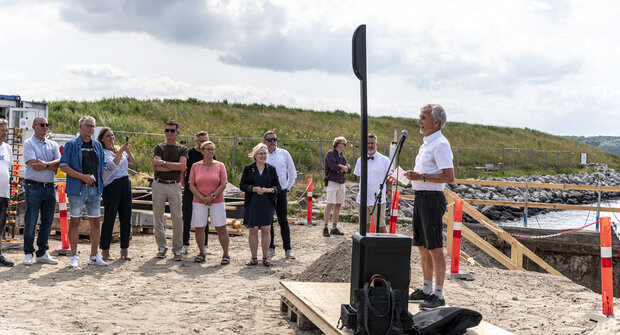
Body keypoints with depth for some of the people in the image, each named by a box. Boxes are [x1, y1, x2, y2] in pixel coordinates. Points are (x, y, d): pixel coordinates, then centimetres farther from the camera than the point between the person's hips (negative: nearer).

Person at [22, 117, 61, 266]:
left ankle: (42, 253, 17)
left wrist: (46, 164, -16)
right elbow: (34, 164, -13)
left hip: (50, 187, 5)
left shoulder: (53, 145, 15)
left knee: (47, 222, 8)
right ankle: (28, 253, 6)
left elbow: (59, 162, -1)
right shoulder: (28, 143, 0)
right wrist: (52, 166, -8)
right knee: (31, 221, -3)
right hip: (34, 187, -5)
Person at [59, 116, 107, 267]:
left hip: (95, 188, 4)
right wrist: (83, 177, -14)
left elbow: (103, 166, 19)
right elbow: (63, 166, -7)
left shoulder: (98, 145, 15)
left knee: (95, 222, 6)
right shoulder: (71, 144, 1)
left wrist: (99, 183, 7)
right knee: (75, 221, -1)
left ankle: (94, 256, 14)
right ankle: (74, 256, 5)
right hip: (77, 188, -4)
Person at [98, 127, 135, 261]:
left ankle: (125, 250, 13)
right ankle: (105, 250, 8)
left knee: (126, 218, 6)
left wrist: (128, 151, -10)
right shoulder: (102, 152, -4)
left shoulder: (119, 149, 15)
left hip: (126, 184, 6)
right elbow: (113, 164, -19)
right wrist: (121, 151, -24)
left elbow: (133, 162, 7)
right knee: (109, 219, -2)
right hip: (111, 186, -6)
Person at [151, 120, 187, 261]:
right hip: (159, 185, 1)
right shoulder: (159, 147, 8)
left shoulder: (182, 149, 8)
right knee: (158, 218, 5)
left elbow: (182, 166, -10)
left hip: (174, 186, -1)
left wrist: (163, 163, -9)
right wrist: (175, 166, -9)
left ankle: (177, 249, 6)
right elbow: (157, 167, -8)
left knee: (177, 219, -4)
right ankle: (162, 247, 18)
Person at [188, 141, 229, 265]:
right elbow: (191, 185, 0)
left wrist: (212, 196, -14)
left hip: (217, 202, -1)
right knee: (199, 228, 4)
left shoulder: (220, 165, 2)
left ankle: (226, 254, 7)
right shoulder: (195, 166, 4)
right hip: (199, 202, 1)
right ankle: (201, 253, 19)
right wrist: (203, 198, -11)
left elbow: (223, 184, -3)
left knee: (221, 228, -3)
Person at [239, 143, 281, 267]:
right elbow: (242, 185, 2)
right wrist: (254, 189, -15)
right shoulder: (248, 168, 5)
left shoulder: (271, 168, 8)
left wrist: (269, 190, -13)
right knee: (253, 230, 3)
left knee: (266, 230, 1)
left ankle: (265, 257, 10)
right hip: (252, 203, 0)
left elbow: (278, 187, 8)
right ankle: (254, 258, 11)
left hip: (267, 204, 0)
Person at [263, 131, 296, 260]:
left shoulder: (284, 154, 4)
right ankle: (271, 248, 14)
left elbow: (292, 173, 12)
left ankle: (287, 249, 2)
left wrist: (287, 188, 9)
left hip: (281, 192, 0)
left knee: (283, 221, -2)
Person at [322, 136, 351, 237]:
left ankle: (334, 228, 12)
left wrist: (340, 167, -9)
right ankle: (325, 227, -11)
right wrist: (343, 168, -1)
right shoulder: (330, 154, -3)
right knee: (330, 204, -12)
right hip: (332, 182, -7)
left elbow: (348, 169, 8)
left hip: (341, 183, 7)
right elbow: (333, 167, -17)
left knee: (338, 205, 6)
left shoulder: (342, 156, 18)